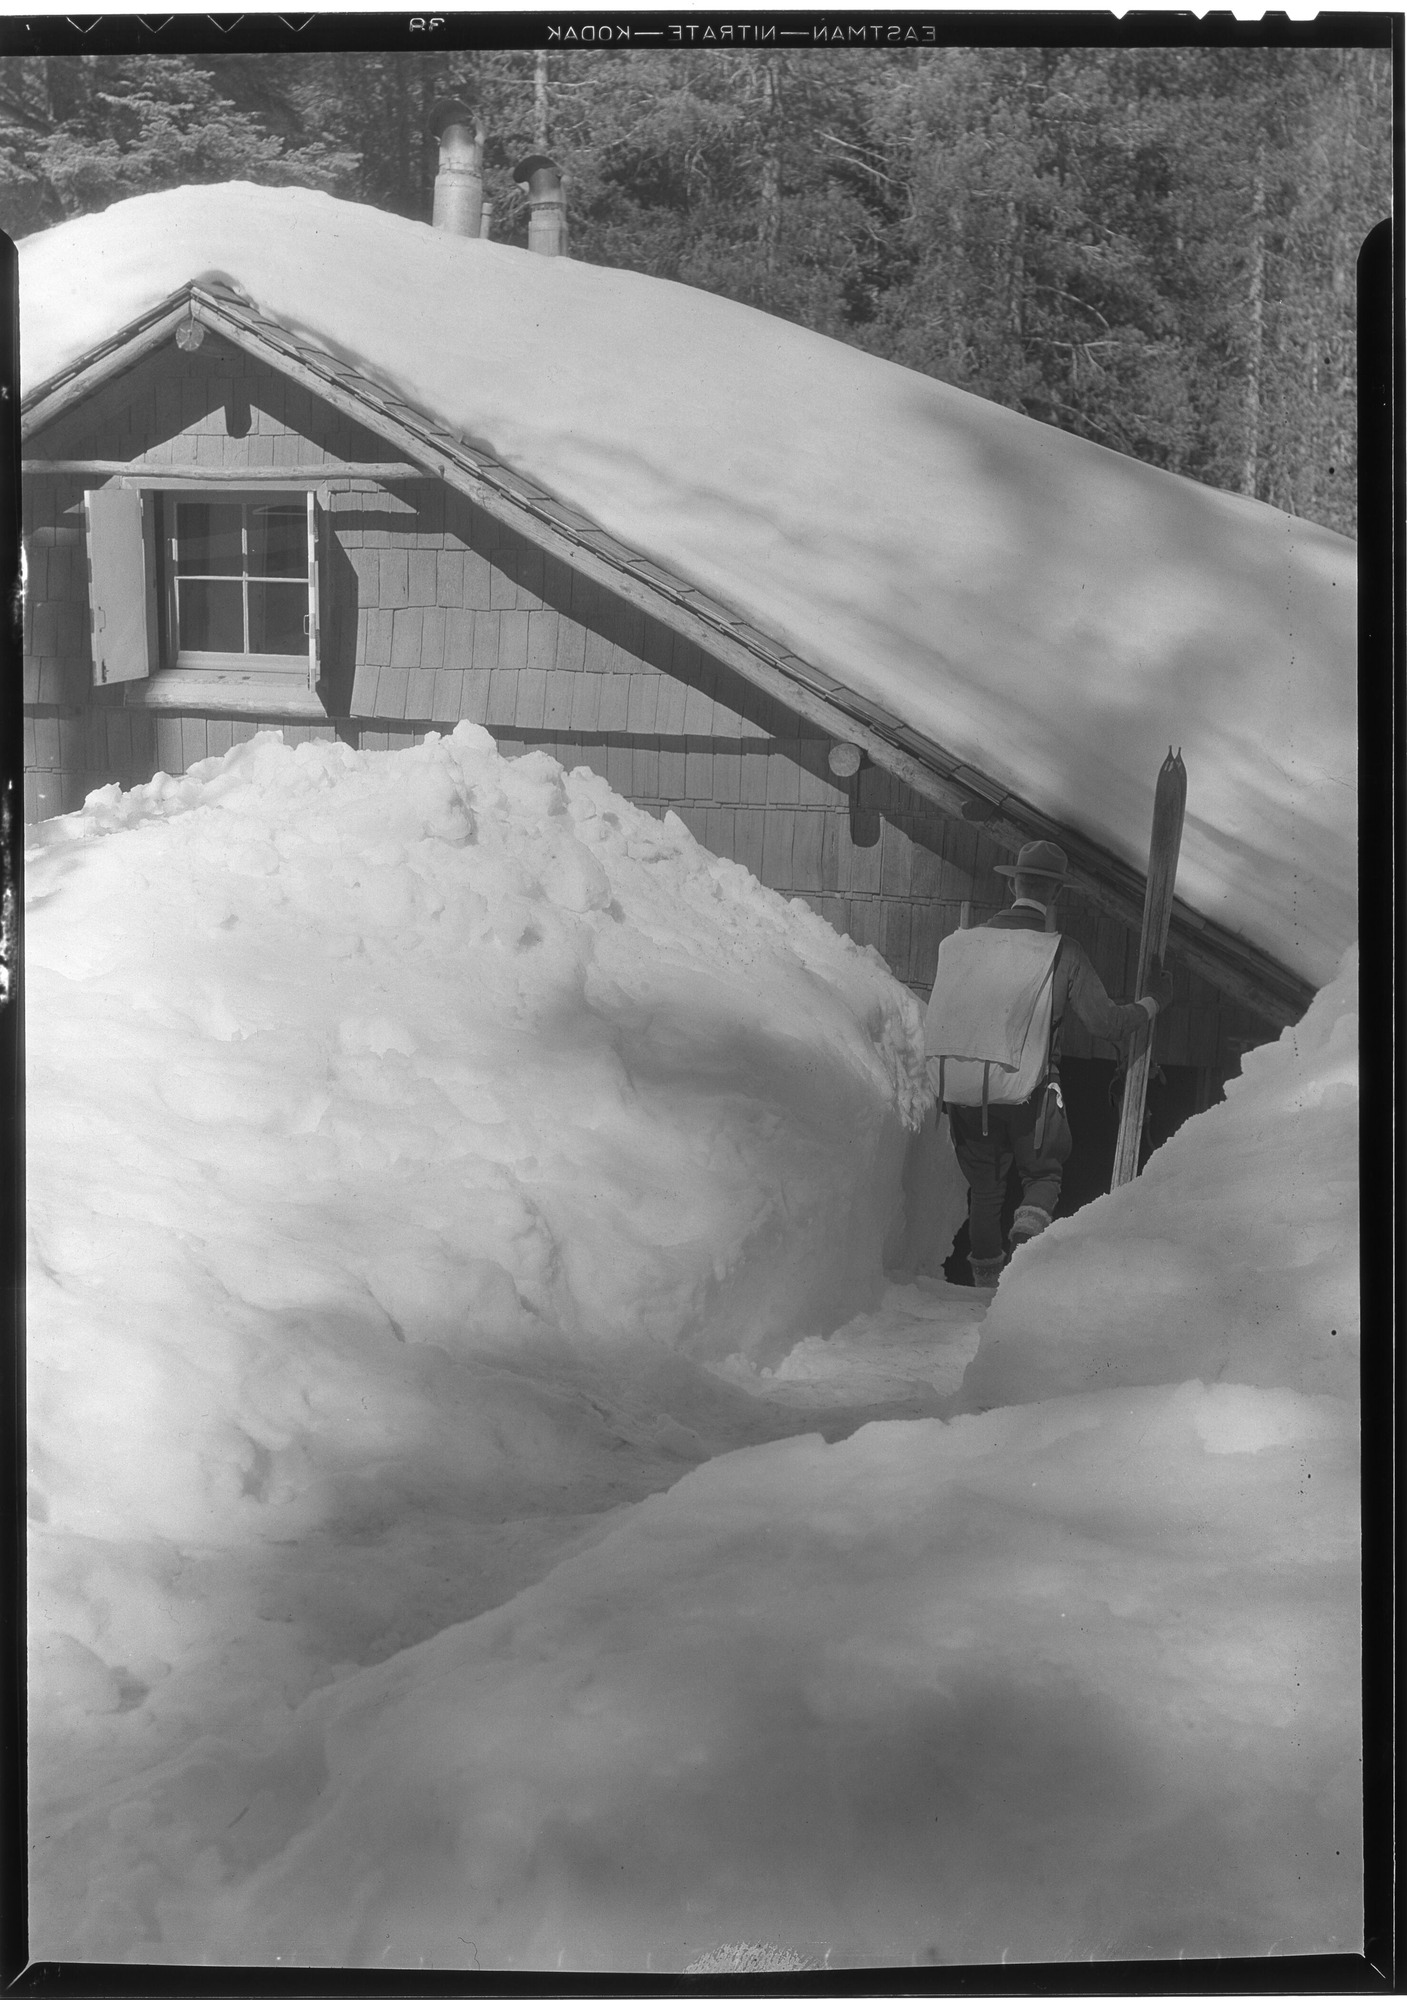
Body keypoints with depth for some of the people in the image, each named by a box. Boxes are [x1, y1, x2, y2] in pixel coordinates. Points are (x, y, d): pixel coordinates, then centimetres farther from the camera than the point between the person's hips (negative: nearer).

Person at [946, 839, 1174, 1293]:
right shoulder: (1064, 952, -9)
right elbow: (1107, 1023, -7)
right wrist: (1155, 1001, 10)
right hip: (1032, 1088, -2)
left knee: (984, 1186, 18)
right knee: (1043, 1171, 21)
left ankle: (986, 1280, 23)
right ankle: (1032, 1218, -10)